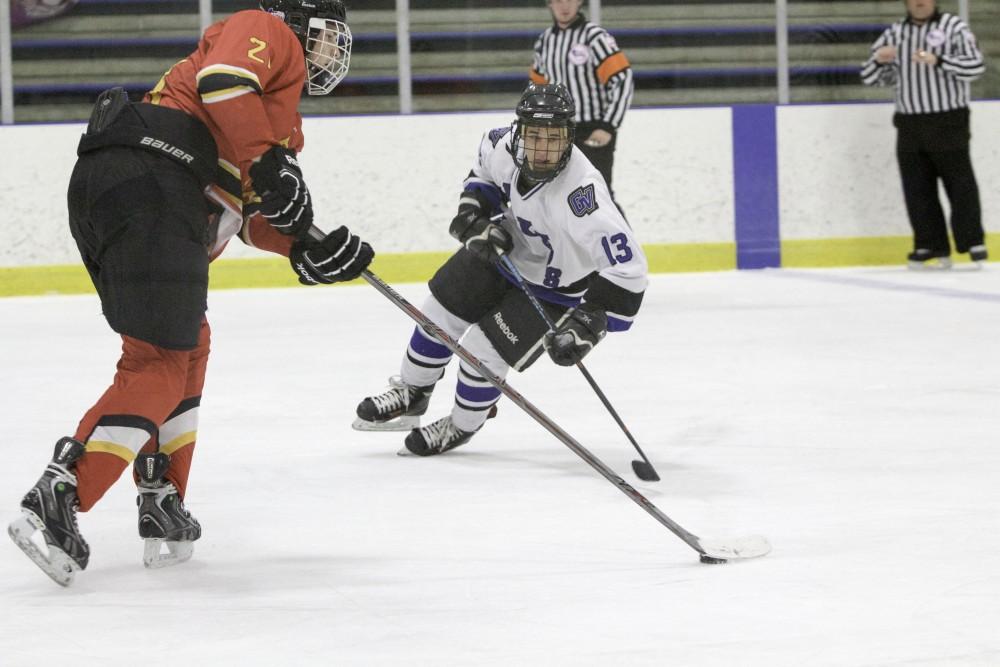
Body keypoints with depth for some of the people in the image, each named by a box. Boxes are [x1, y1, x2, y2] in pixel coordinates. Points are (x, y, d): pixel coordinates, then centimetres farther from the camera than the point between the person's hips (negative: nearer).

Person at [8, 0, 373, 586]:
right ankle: (54, 504, -20)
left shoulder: (282, 119, 36)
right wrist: (268, 164, -15)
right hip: (152, 181, -11)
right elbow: (222, 79, -14)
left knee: (187, 343, 22)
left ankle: (163, 510, 22)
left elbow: (252, 212, 32)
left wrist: (308, 249, 18)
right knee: (160, 362, -12)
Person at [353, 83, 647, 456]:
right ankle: (411, 394, 40)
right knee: (440, 313, 13)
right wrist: (477, 216, -9)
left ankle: (461, 427, 26)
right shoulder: (505, 145, -25)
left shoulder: (580, 193, -43)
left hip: (555, 288, -6)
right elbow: (484, 170, 3)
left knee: (482, 354, -6)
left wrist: (587, 324, -44)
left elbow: (627, 269, -43)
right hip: (507, 249, 6)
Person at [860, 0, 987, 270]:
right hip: (910, 124, 5)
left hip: (948, 123, -5)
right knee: (917, 189, 4)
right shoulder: (894, 33, 11)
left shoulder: (953, 27, -4)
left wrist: (938, 61, -28)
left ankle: (973, 242, 6)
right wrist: (878, 60, -10)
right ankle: (931, 247, 9)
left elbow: (976, 66, -15)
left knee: (960, 185, -2)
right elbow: (870, 77, 13)